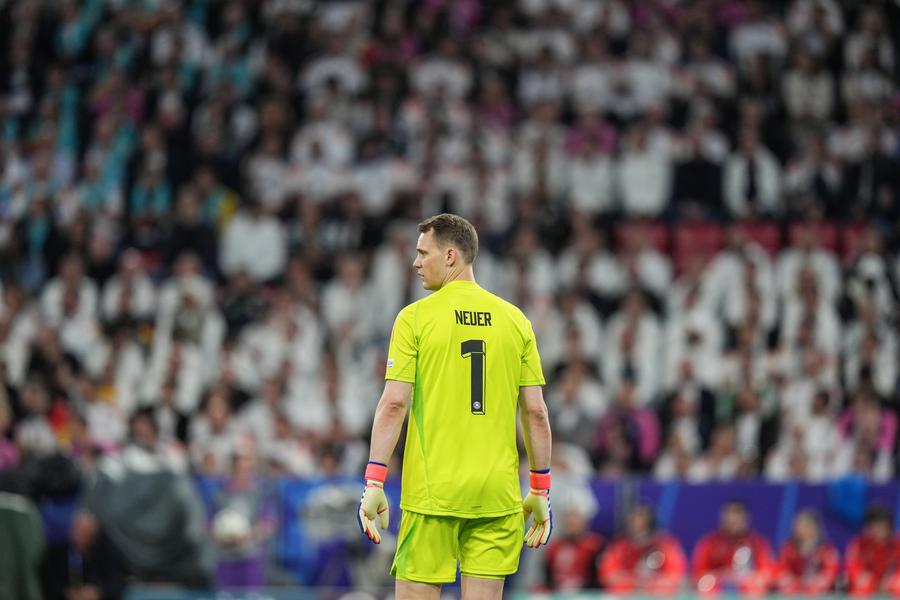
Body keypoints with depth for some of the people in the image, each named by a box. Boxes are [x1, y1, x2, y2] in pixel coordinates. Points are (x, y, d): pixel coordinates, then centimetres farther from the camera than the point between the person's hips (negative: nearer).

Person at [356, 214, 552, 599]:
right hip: (498, 492, 3)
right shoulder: (514, 319, 8)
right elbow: (535, 412, 7)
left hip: (433, 490, -3)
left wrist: (374, 484, -7)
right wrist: (540, 491, 13)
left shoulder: (415, 318, -2)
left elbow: (394, 404, -8)